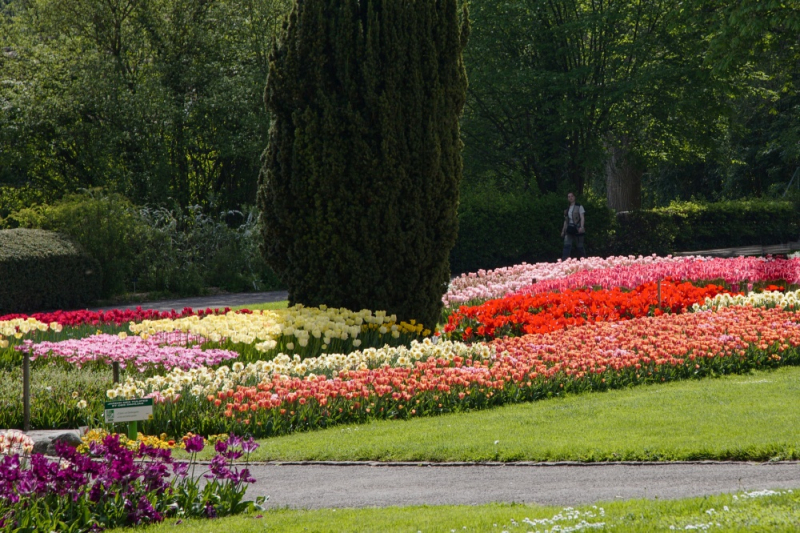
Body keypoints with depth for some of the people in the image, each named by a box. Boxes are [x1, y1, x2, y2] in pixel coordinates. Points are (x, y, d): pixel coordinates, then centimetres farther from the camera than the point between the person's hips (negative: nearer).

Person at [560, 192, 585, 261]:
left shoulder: (579, 207, 2)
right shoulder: (567, 209, 17)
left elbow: (582, 218, -7)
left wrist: (582, 227, -22)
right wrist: (563, 231, 16)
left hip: (577, 229, -4)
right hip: (569, 230, 4)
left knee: (579, 247, 1)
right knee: (567, 245, -12)